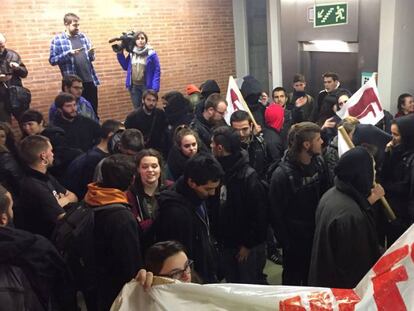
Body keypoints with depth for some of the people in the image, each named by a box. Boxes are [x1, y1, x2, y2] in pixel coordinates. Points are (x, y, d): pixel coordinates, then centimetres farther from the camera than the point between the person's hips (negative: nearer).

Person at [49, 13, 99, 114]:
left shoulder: (83, 37, 10)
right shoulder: (57, 40, -2)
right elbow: (52, 60, -6)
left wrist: (91, 54, -7)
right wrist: (68, 53, -18)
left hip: (90, 80, 4)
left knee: (93, 111, 10)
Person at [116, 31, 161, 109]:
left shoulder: (151, 53, -9)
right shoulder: (132, 53, 5)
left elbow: (157, 71, -10)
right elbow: (125, 67, 16)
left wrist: (155, 88, -18)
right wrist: (120, 54, 5)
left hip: (147, 86, -4)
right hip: (134, 86, 4)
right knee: (137, 109, 14)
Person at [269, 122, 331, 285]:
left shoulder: (319, 163, -7)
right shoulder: (282, 174, -24)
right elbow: (276, 214, -18)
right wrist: (286, 243, -13)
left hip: (318, 235, 6)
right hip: (295, 239, -5)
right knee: (293, 280, 16)